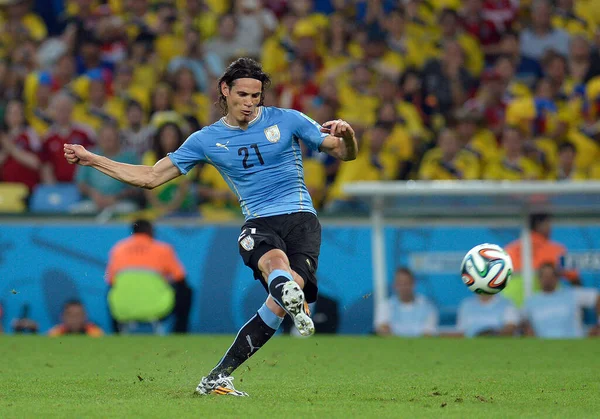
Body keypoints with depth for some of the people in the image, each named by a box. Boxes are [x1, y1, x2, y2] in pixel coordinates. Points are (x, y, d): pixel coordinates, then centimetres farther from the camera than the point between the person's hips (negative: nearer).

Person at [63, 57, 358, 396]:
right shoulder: (207, 140, 11)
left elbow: (346, 153, 10)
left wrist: (347, 135, -14)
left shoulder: (287, 120, 7)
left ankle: (218, 377, -16)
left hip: (301, 218, -1)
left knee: (279, 304, -25)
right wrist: (92, 160, 10)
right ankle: (295, 304, -72)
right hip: (259, 225, 1)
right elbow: (151, 177, 15)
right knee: (276, 262, -37)